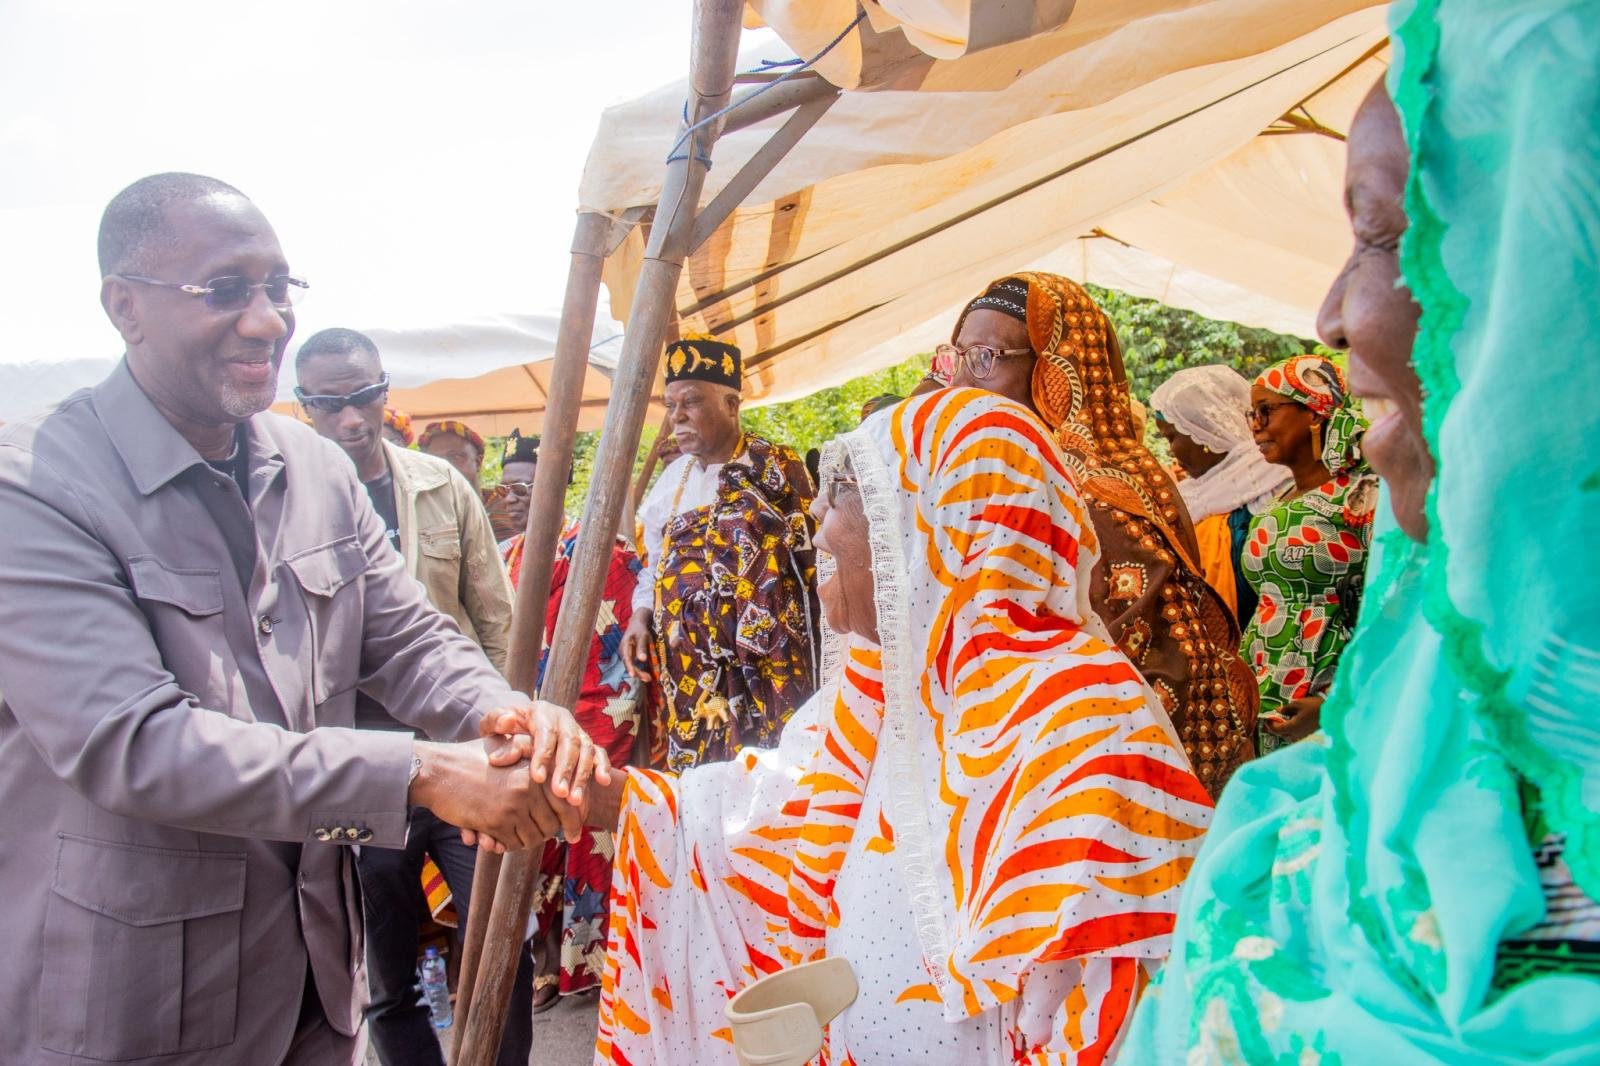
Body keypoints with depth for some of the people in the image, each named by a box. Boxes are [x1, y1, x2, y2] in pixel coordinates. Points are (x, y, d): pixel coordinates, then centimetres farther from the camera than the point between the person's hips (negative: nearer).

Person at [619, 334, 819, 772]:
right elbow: (656, 559, 20)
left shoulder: (776, 466, -4)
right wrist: (641, 614, 7)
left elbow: (808, 558, -5)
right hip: (685, 666, 5)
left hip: (765, 665, -5)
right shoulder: (674, 476, 12)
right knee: (694, 770, 6)